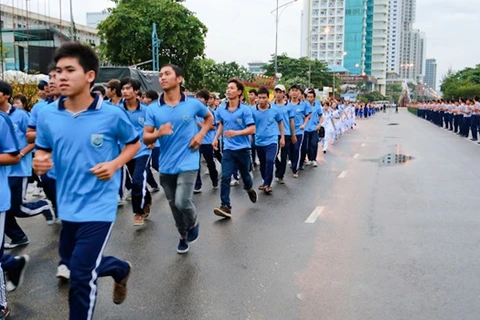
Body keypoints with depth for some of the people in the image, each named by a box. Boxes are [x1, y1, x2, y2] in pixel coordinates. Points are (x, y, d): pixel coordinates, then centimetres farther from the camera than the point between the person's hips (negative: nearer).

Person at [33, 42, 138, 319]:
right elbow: (43, 152, 11)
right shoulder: (47, 117, -2)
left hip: (98, 207, -5)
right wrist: (40, 162, -13)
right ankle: (121, 269, 51)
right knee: (71, 262, 24)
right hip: (67, 205, 6)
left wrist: (115, 164, -14)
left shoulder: (113, 115, -12)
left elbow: (134, 143, 4)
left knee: (81, 277, -6)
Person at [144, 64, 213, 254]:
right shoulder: (153, 109, -2)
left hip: (187, 163, -3)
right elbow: (146, 138, -2)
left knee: (182, 202, -15)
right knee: (173, 205, 13)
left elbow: (209, 117, 16)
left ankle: (193, 224, 19)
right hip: (166, 165, 3)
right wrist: (158, 133, -24)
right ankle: (183, 235, 37)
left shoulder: (193, 104, -3)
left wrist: (201, 135, -1)